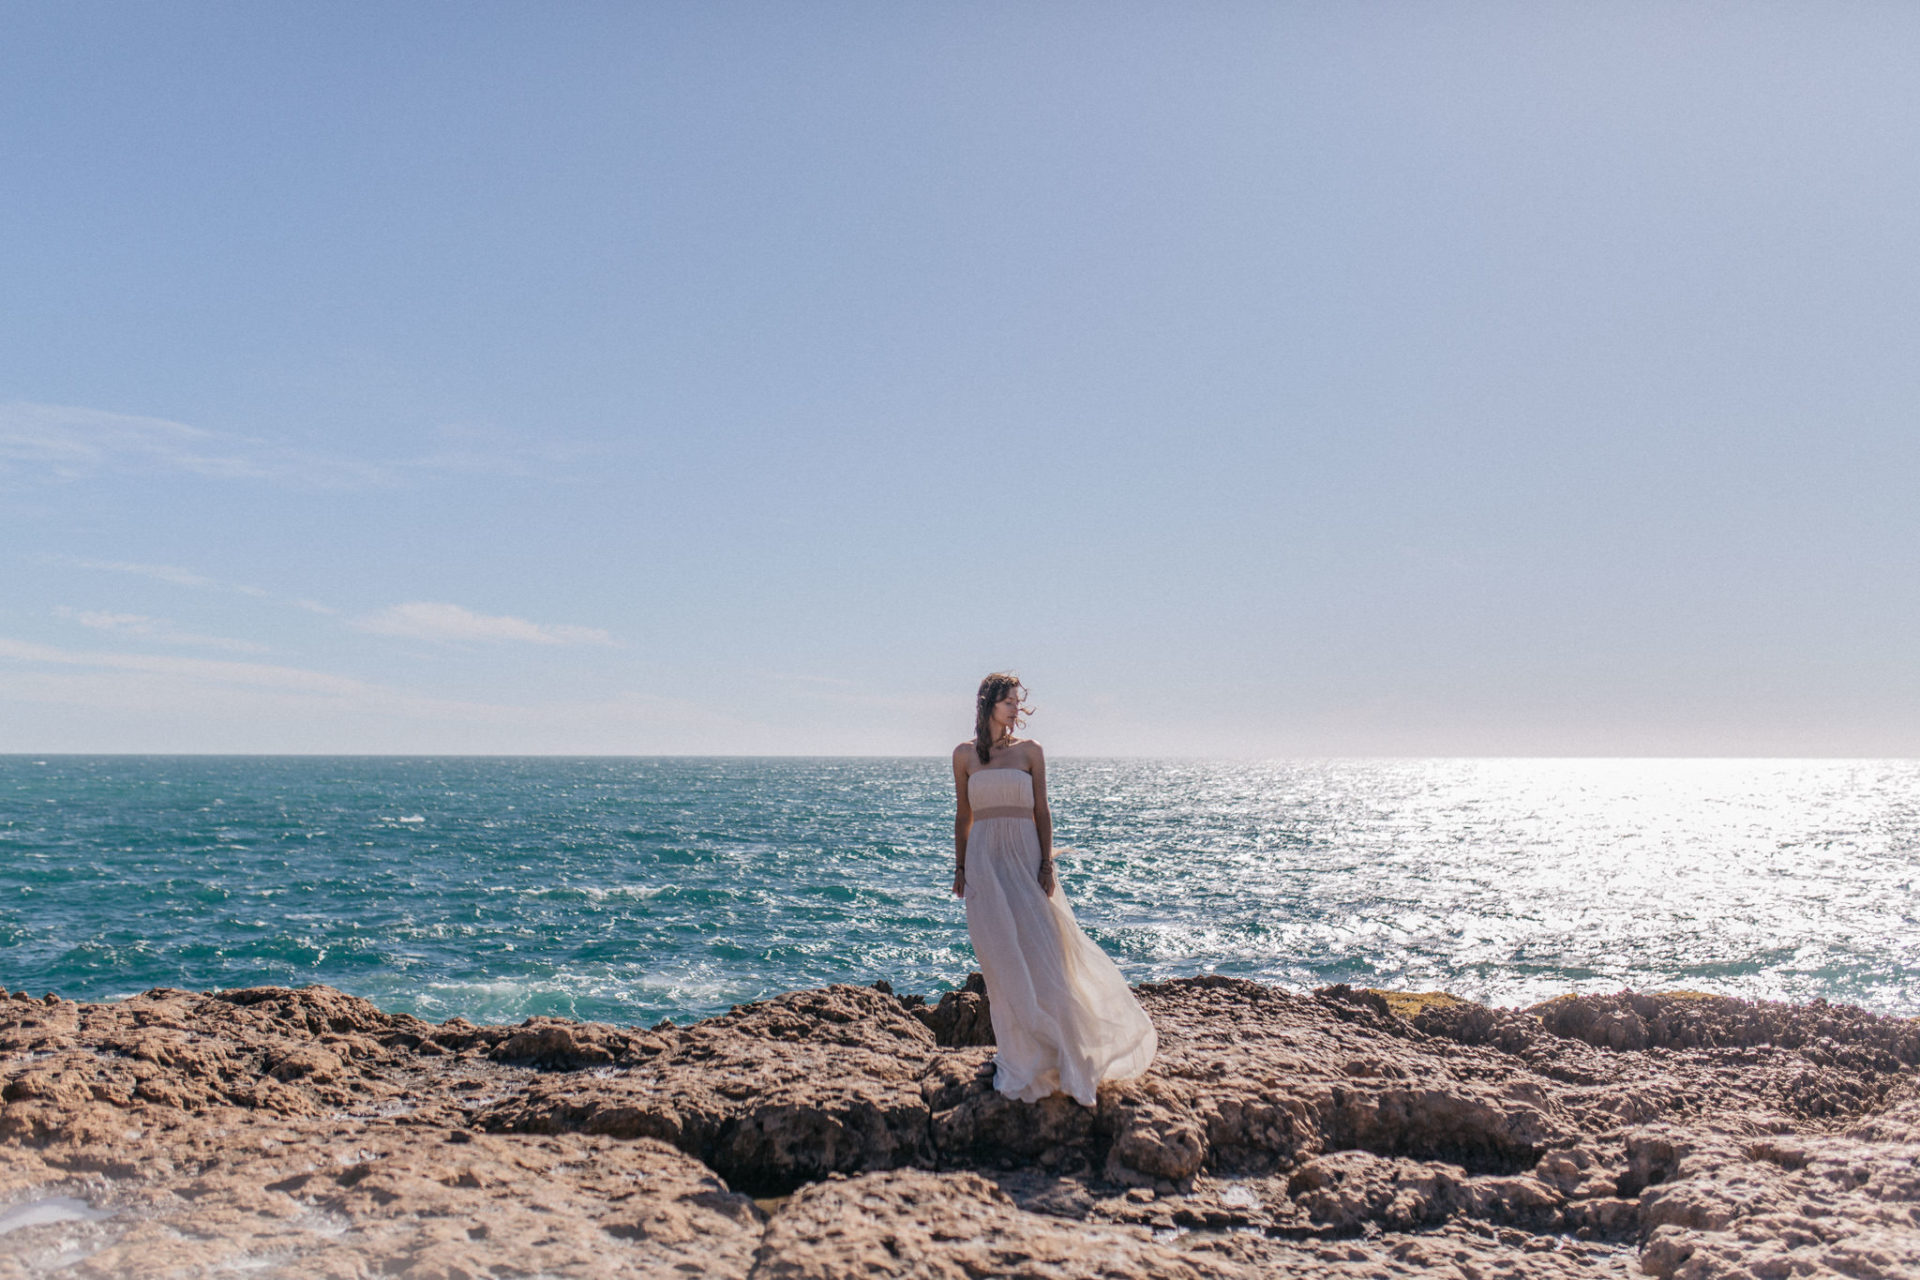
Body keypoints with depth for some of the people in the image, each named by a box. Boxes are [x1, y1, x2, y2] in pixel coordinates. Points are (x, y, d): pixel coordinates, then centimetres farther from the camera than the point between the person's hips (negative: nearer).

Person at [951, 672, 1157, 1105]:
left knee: (1039, 948, -4)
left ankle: (1056, 1049, 9)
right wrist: (959, 867, 8)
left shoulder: (1030, 751, 4)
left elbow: (1041, 812, 2)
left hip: (1025, 857, -1)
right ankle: (1017, 1049, 15)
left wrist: (1047, 865, -6)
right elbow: (963, 815, 11)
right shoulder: (965, 754, 6)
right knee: (1000, 957, 3)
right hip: (984, 859, 1)